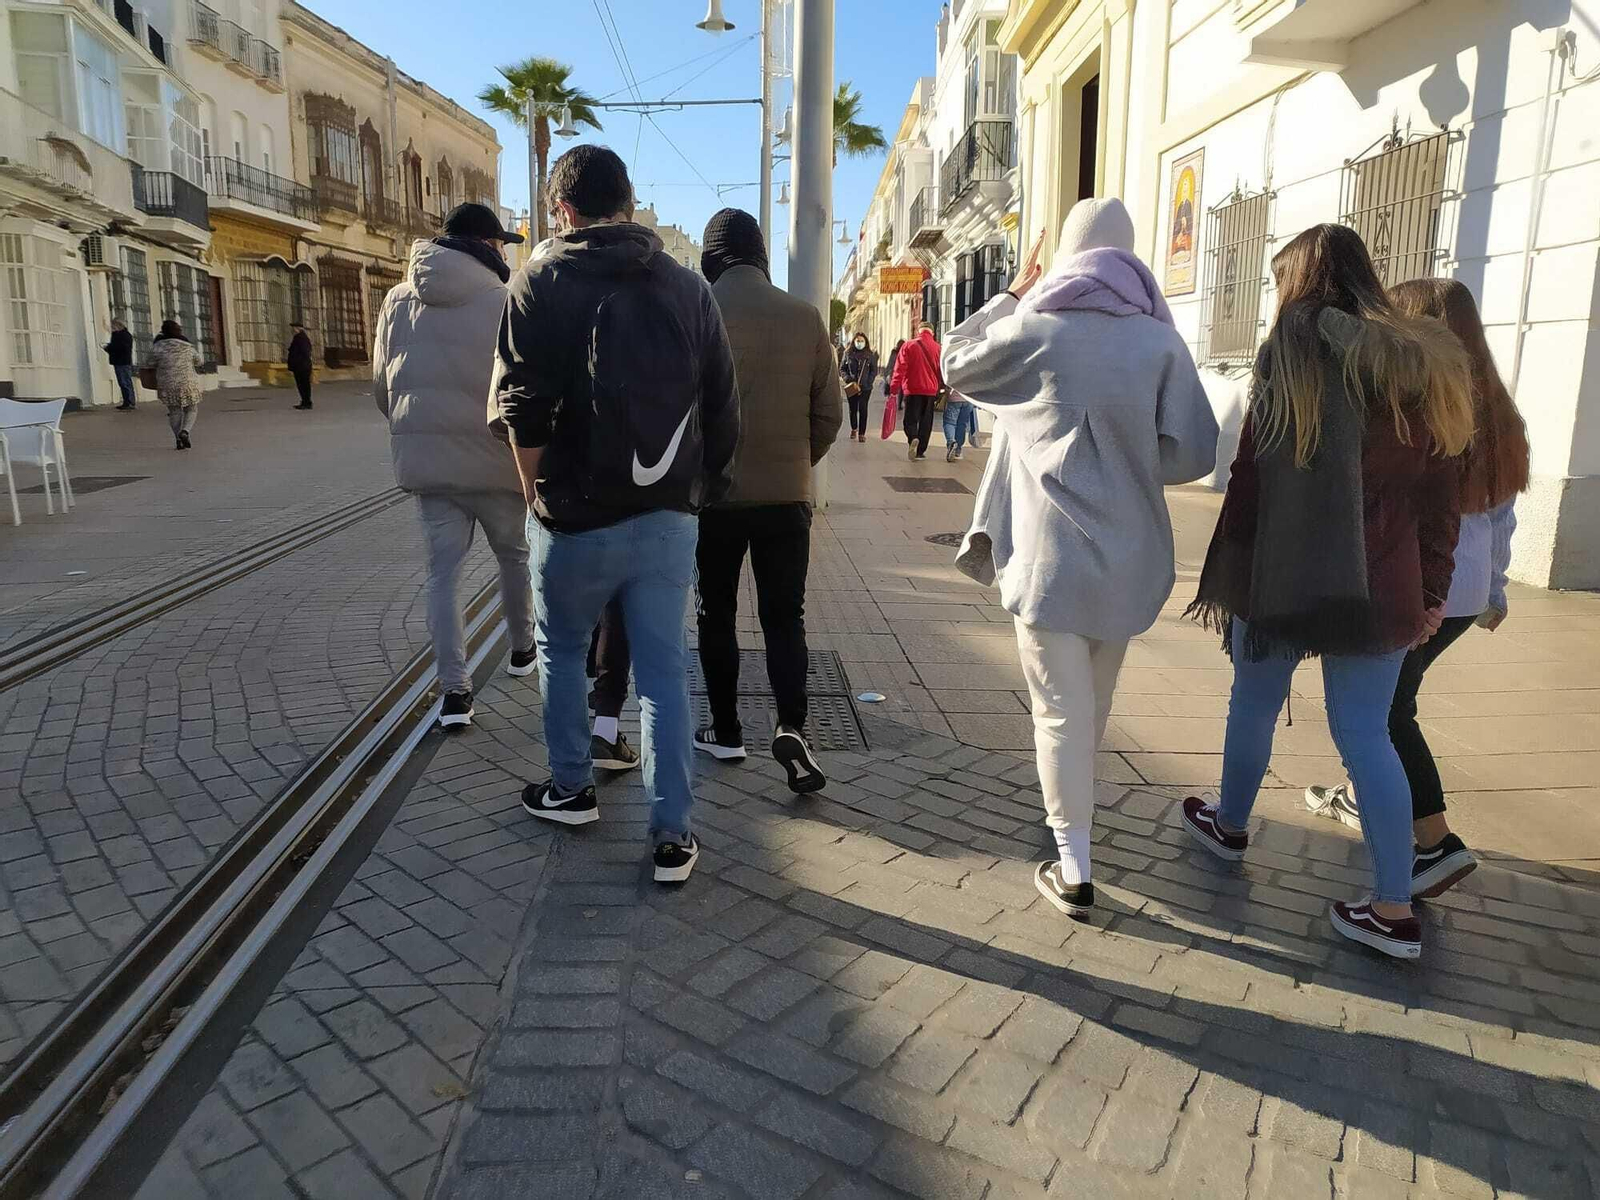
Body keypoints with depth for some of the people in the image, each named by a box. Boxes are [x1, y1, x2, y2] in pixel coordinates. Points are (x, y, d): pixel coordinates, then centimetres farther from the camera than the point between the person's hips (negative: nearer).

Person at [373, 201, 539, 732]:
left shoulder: (398, 302, 5)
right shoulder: (503, 302, -12)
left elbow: (382, 388, 11)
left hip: (425, 462, 4)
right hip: (493, 459, -3)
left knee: (443, 571, 8)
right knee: (514, 556, 18)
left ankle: (454, 689, 4)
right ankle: (522, 648, 36)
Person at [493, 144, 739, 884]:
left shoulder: (543, 279, -4)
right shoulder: (688, 286, 7)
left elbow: (524, 407, -11)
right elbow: (722, 407, 3)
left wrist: (537, 496, 2)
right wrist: (697, 489, 11)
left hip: (578, 514, -2)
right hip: (668, 515, 3)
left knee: (560, 650, 20)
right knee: (664, 671, 6)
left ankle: (571, 788, 33)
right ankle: (672, 835, 8)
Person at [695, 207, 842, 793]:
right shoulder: (805, 317, -1)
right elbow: (829, 412, 2)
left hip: (713, 496, -1)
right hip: (786, 497, 2)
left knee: (717, 615, 14)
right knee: (784, 617, 11)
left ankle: (725, 731, 22)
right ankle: (791, 727, -4)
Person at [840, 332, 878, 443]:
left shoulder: (870, 355, 3)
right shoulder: (848, 354, 4)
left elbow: (874, 371, 3)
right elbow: (842, 369, 6)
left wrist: (866, 383, -9)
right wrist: (848, 379, -11)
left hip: (865, 388, -1)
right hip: (851, 387, 1)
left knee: (863, 409, -4)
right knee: (853, 409, 10)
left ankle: (862, 433, 2)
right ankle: (853, 429, 33)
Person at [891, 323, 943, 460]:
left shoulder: (908, 346, -1)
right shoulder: (937, 348, 4)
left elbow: (900, 368, -6)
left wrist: (894, 388, -5)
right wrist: (940, 390, 18)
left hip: (912, 390, -2)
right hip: (930, 391, 2)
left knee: (910, 420, 3)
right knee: (926, 423, 10)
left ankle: (912, 439, -26)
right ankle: (920, 451, 8)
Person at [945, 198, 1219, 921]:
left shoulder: (1034, 327, -7)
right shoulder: (1159, 338, -2)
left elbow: (957, 365, 12)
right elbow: (1194, 453, -5)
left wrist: (1011, 294, 19)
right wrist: (1130, 463, 13)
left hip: (1049, 552, -3)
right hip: (1129, 554, 3)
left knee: (1061, 709, 2)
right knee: (1095, 699, 22)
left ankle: (1074, 868, 4)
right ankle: (1072, 803, 45)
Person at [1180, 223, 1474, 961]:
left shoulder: (1295, 351, -6)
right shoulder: (1423, 362, 8)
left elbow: (1254, 474, -10)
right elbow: (1440, 494, 8)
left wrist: (1226, 575, -5)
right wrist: (1433, 588, 13)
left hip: (1287, 573, -4)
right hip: (1382, 585, 4)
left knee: (1255, 704, 16)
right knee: (1365, 734, 8)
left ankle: (1229, 826, 37)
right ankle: (1394, 909, 8)